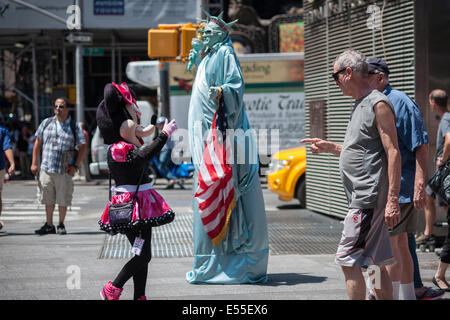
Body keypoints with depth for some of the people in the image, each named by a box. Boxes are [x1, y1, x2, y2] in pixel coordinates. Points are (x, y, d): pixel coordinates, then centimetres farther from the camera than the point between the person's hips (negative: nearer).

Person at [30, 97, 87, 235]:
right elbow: (38, 143, 12)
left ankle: (61, 225, 19)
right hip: (46, 168, 2)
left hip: (65, 171, -2)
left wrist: (76, 166, -5)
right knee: (48, 200, 8)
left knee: (63, 200, 2)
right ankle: (49, 225, 20)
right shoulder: (46, 123, 7)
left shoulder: (74, 127, 2)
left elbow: (82, 148, 4)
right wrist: (34, 163, 6)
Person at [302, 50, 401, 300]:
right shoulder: (361, 105, 18)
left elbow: (393, 153, -17)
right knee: (375, 264, 11)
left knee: (349, 261, -10)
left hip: (369, 198, -10)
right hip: (360, 198, 10)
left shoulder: (379, 104, -11)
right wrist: (328, 147, 18)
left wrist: (392, 200, -22)